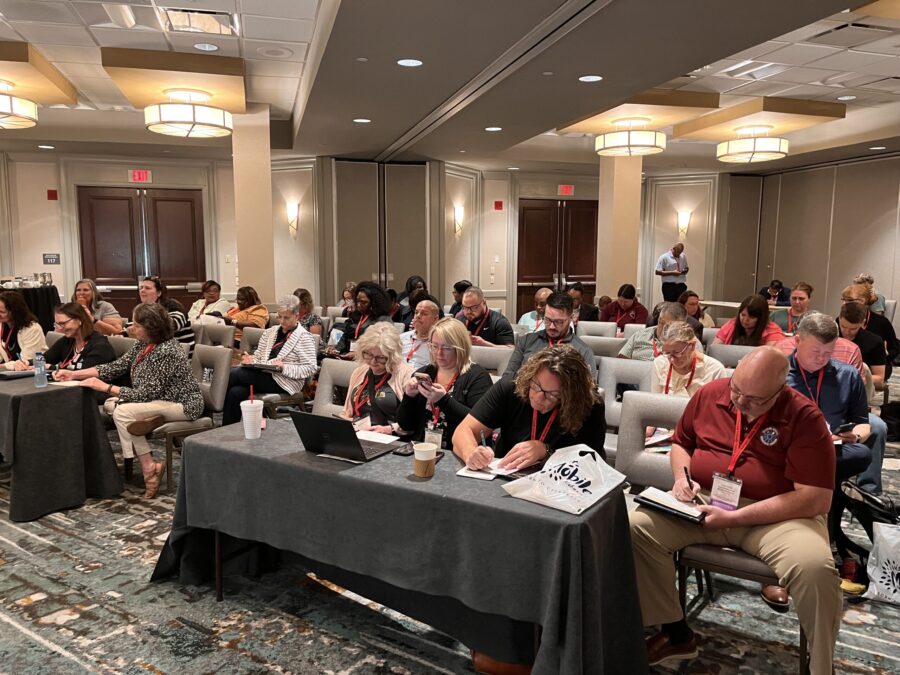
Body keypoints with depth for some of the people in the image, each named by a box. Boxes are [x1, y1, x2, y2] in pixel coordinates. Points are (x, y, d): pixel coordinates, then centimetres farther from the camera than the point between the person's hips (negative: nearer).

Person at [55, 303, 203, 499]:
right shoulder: (143, 344, 2)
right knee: (110, 404, -2)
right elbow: (116, 367, 7)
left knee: (123, 413, -21)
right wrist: (75, 374, 1)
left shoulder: (166, 351, -25)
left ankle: (149, 468, -13)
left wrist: (105, 387, -19)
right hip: (159, 399, 9)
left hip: (182, 404, -9)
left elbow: (146, 393, -23)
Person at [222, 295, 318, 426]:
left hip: (284, 383, -6)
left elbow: (310, 369, -8)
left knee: (235, 374, -21)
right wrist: (250, 360, -3)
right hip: (264, 375, 6)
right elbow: (258, 357, 21)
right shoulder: (270, 332, 19)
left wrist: (284, 367, -20)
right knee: (235, 392, -26)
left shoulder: (305, 337, -1)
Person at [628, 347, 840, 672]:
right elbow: (680, 443, 17)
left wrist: (735, 517, -22)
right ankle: (676, 632, 0)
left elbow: (815, 499, -18)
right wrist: (682, 476, -6)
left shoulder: (804, 417, -13)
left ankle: (821, 666, -4)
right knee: (636, 526, -19)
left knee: (815, 569, -33)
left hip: (776, 515, -3)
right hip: (702, 503, 4)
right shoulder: (709, 394, 0)